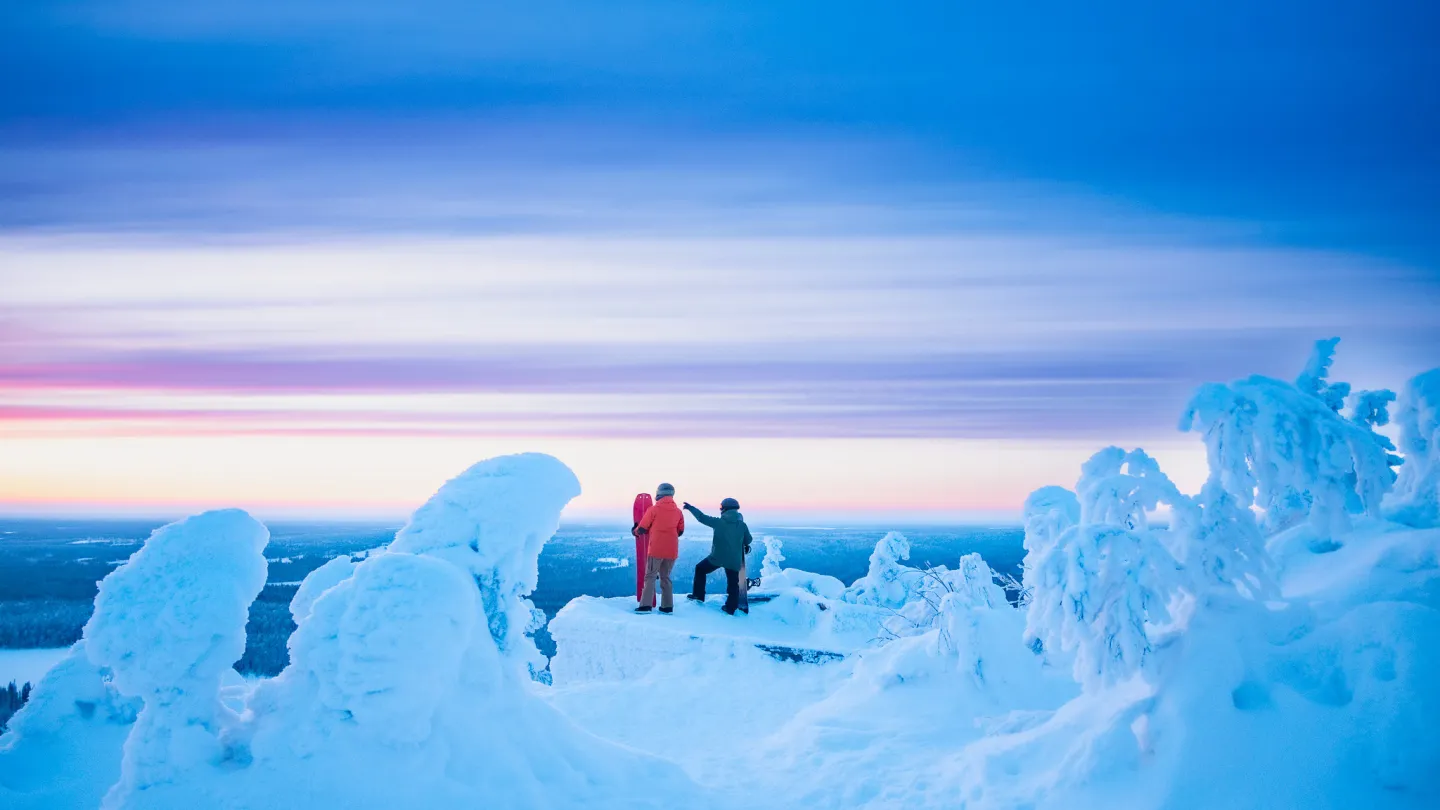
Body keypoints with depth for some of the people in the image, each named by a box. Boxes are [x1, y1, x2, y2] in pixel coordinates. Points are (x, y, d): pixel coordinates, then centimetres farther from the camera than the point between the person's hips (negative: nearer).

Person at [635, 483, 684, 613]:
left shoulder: (653, 509, -6)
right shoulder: (678, 511, 6)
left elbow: (642, 528, -1)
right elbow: (680, 531, 13)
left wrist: (636, 532, 21)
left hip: (656, 549, -4)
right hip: (672, 550, 4)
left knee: (650, 576, 1)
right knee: (665, 577, 15)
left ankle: (645, 605, -9)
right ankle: (667, 606, 12)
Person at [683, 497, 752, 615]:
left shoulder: (718, 522, -8)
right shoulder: (742, 525, -1)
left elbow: (702, 517, -2)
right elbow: (748, 540, 10)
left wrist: (690, 508, 10)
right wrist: (745, 546, 34)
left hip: (717, 558, -2)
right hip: (734, 561, 2)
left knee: (700, 569, 18)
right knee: (733, 583, 14)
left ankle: (698, 595, 18)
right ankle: (731, 608, 14)